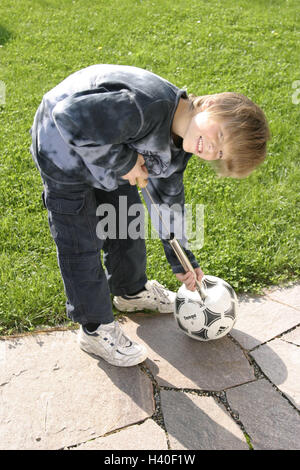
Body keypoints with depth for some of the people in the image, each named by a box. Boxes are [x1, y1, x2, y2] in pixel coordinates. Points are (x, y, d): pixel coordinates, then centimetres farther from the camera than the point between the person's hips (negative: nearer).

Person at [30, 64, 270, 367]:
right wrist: (121, 161, -32)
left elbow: (168, 201, 2)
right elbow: (70, 118, -41)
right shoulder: (148, 106, -39)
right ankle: (95, 329, 18)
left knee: (126, 223, 17)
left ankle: (131, 292, 43)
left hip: (105, 154, 8)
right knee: (83, 244, 0)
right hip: (64, 152, -8)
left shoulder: (176, 149, -10)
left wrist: (182, 261, 7)